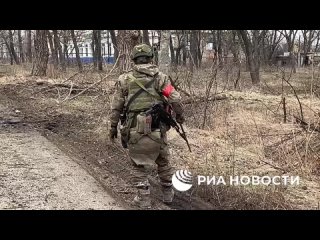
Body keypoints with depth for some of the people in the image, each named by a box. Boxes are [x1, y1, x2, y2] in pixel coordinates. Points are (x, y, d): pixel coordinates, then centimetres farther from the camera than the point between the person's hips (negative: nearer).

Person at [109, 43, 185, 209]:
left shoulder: (125, 79, 0)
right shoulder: (160, 77, -1)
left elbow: (116, 107, 2)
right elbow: (175, 100, -6)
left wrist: (113, 127, 13)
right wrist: (180, 116, 13)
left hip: (136, 131, -1)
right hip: (158, 130, 1)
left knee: (140, 166, 11)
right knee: (163, 161, 20)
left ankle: (143, 200, 16)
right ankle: (168, 194, 33)